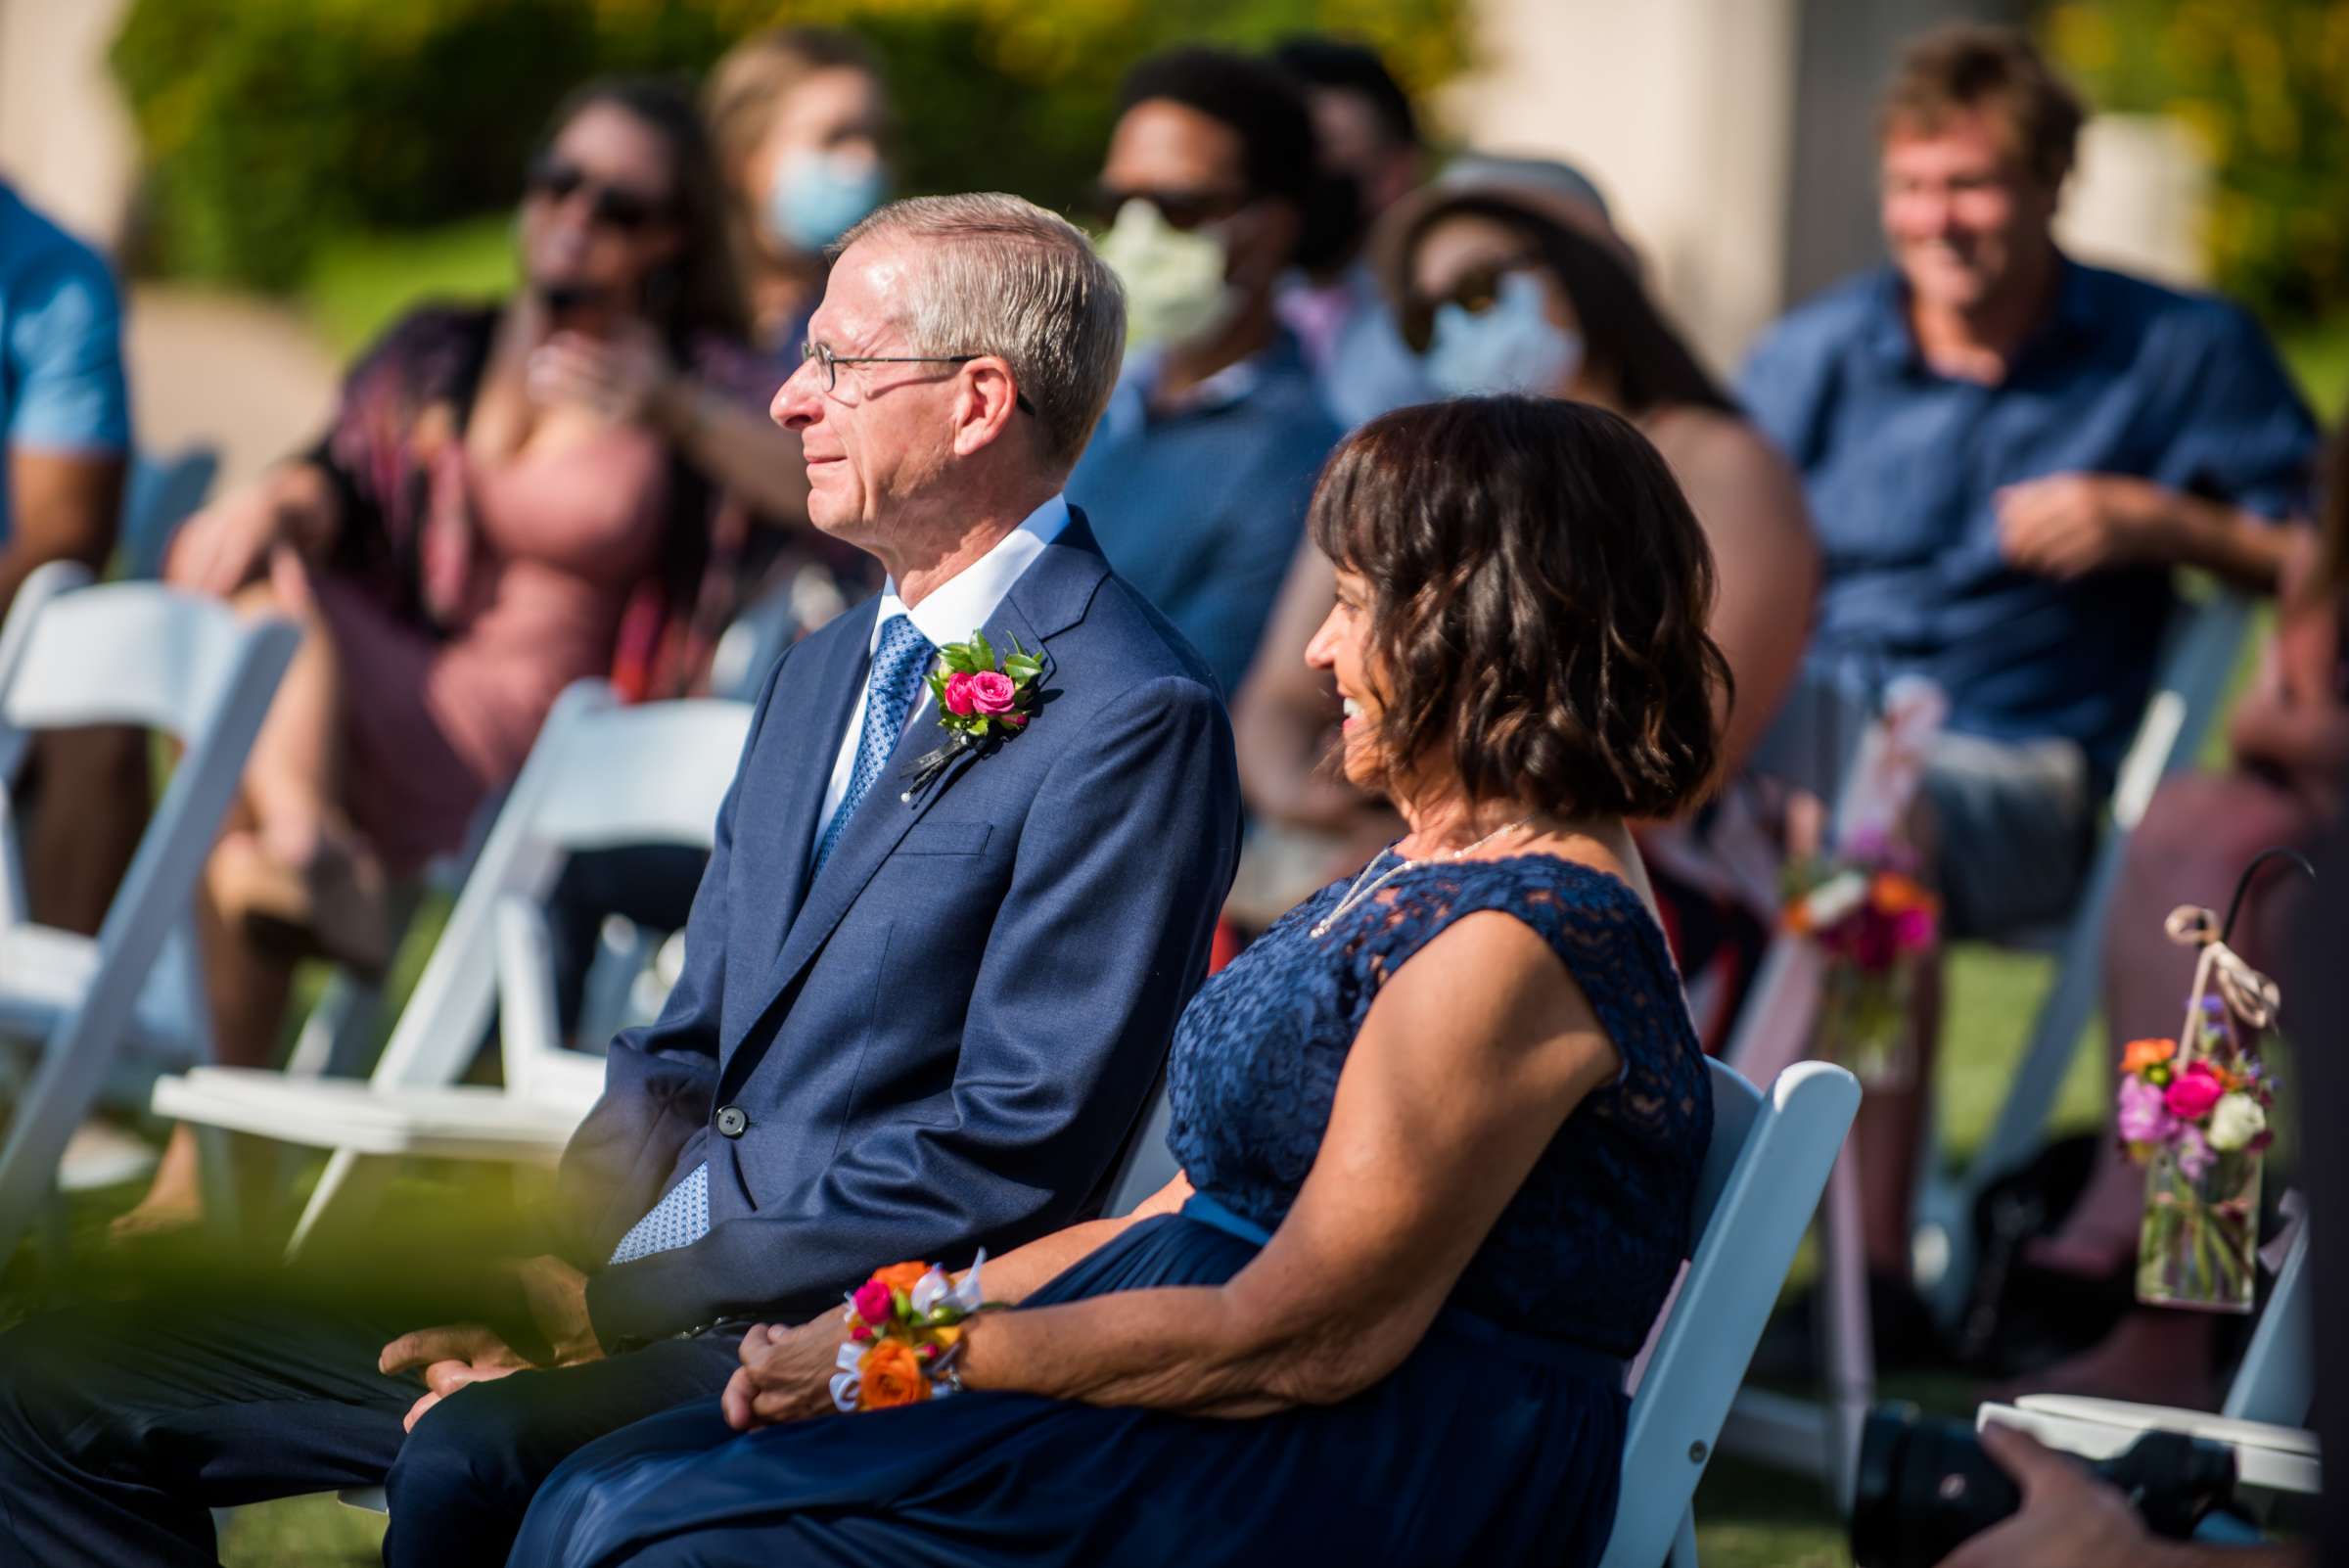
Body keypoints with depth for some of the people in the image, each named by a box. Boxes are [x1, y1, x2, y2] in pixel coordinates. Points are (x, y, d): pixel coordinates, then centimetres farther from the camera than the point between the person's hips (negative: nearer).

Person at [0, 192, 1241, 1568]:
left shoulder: (1134, 718, -11)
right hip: (663, 1282, 9)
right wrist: (544, 1266, -2)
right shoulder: (825, 674, 19)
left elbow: (1009, 1156, -17)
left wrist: (616, 1297, -16)